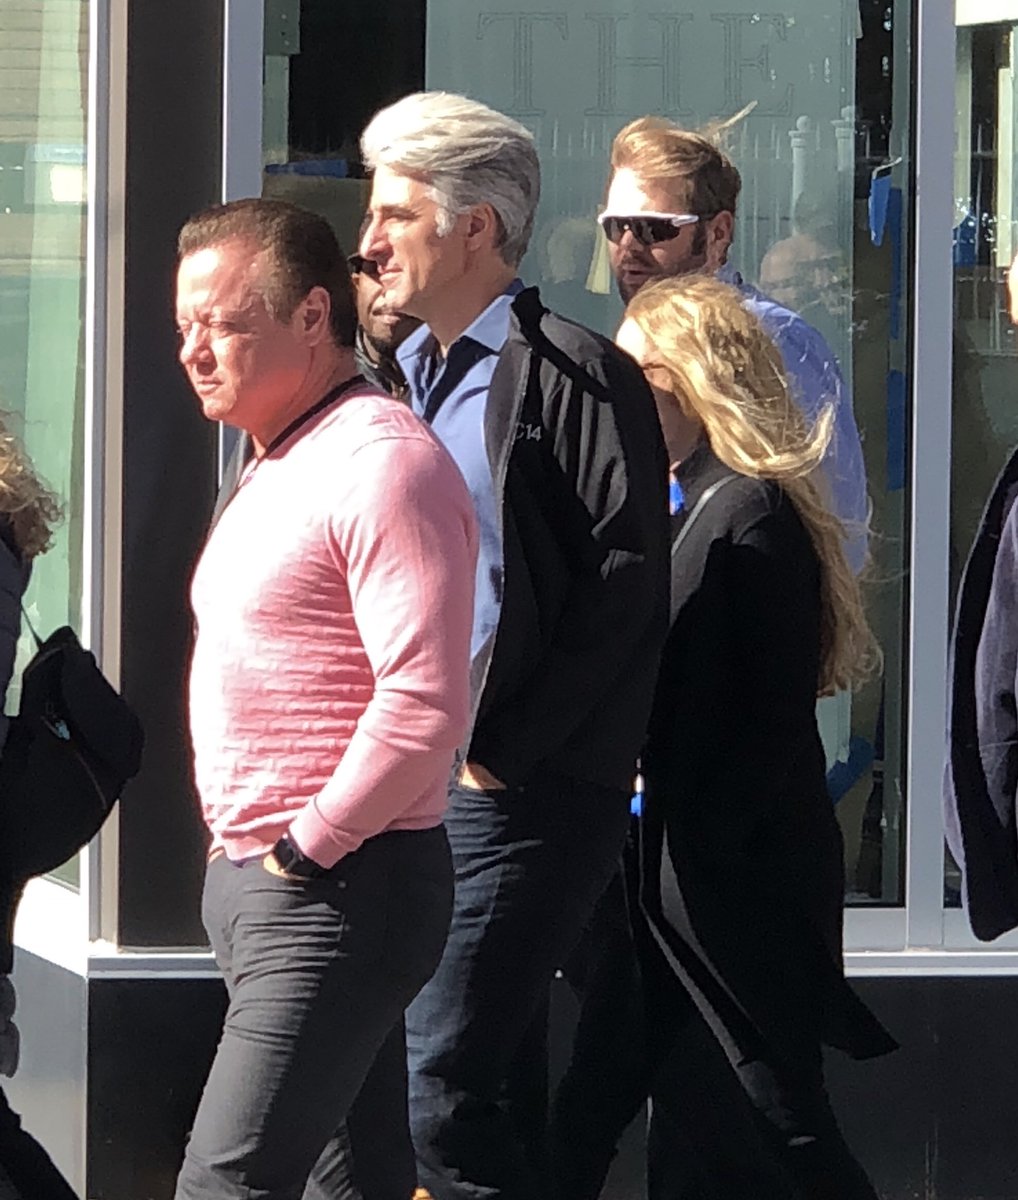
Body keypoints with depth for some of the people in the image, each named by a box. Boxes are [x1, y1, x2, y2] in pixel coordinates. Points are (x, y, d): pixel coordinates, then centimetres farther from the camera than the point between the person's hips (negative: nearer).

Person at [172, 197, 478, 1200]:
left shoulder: (383, 465, -15)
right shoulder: (275, 470, 18)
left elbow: (424, 702, -24)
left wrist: (304, 849, -17)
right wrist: (239, 854, 15)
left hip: (336, 891, -10)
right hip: (251, 881, 10)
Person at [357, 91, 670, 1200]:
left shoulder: (576, 378, -7)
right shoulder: (399, 378, 19)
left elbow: (623, 590, -14)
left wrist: (505, 756, -15)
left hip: (516, 802, -8)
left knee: (438, 1090, -15)